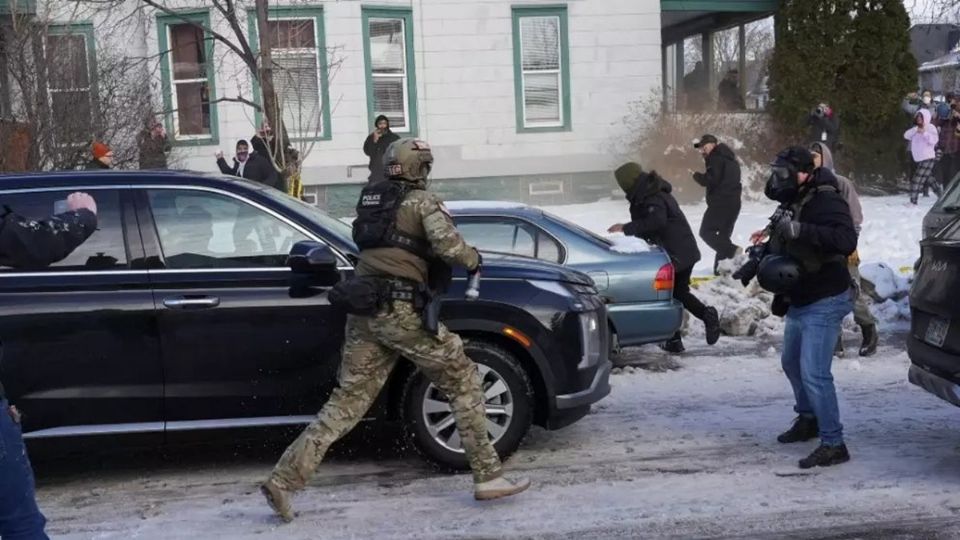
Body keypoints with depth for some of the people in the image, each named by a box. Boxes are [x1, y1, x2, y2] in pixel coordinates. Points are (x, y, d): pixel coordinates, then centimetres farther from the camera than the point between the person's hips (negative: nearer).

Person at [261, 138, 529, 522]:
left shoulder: (369, 200, 18)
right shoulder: (423, 201, -1)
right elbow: (446, 243, -16)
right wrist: (473, 259, 2)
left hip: (363, 310, 6)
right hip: (401, 309, -6)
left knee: (346, 402, 10)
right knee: (463, 381, 6)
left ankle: (284, 479, 5)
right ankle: (487, 477, 6)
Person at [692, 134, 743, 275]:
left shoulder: (716, 157, -8)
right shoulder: (729, 158, 23)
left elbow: (711, 180, -17)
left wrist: (696, 175, -1)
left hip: (721, 201, -9)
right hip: (734, 202, 9)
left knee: (706, 231, -7)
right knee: (724, 235, 10)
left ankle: (732, 251, -23)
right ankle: (720, 269, 7)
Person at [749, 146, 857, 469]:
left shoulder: (826, 201, -20)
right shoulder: (795, 203, 9)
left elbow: (846, 241, -36)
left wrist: (801, 230, -39)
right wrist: (773, 236, -4)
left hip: (825, 303, -10)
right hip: (800, 302, 10)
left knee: (814, 373, -13)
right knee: (791, 363, 22)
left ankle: (833, 445, -5)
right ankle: (808, 419, 42)